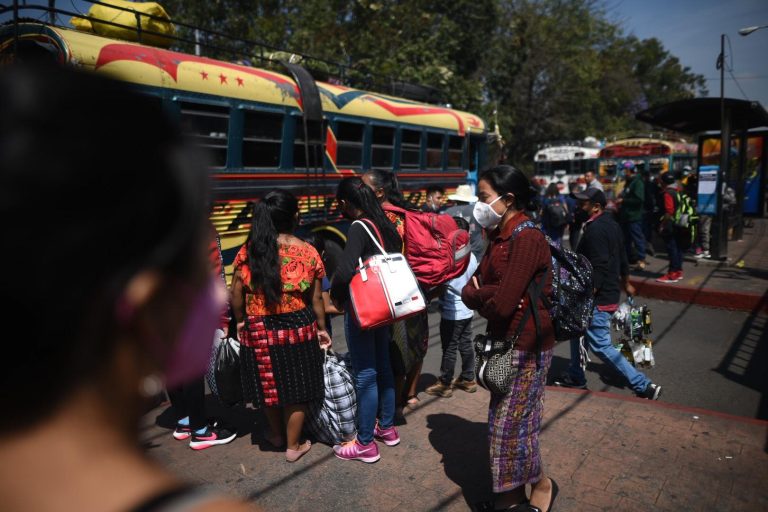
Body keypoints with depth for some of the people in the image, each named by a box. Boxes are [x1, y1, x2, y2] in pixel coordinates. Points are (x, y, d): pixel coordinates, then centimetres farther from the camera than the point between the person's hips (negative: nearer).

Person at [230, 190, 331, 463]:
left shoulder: (249, 251, -7)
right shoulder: (307, 251, -9)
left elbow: (236, 294, -3)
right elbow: (316, 298, -4)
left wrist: (240, 320, 13)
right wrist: (321, 328, 9)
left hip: (258, 330, 2)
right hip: (298, 327, -2)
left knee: (269, 385, 20)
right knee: (296, 388, 13)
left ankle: (277, 434, 42)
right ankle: (293, 446, 27)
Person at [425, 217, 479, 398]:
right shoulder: (472, 257, 2)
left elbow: (441, 283, -16)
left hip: (452, 312, -7)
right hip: (467, 310, 7)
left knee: (449, 349, 2)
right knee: (466, 345, 16)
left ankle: (444, 384, 12)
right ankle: (468, 379, 26)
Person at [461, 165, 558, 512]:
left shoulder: (527, 238, -21)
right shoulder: (500, 237, 9)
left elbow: (502, 304, -26)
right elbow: (469, 292, 6)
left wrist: (481, 297, -6)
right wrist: (489, 294, -15)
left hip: (525, 347, -9)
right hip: (506, 342, 9)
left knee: (510, 423, 2)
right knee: (508, 421, 17)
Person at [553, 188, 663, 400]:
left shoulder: (595, 229, -21)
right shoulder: (610, 224, 10)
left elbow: (599, 269, -26)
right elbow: (622, 257, 19)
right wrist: (626, 283, 32)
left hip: (598, 297, -11)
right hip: (609, 293, 11)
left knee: (600, 346, -4)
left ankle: (643, 386, 0)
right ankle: (575, 377, 32)